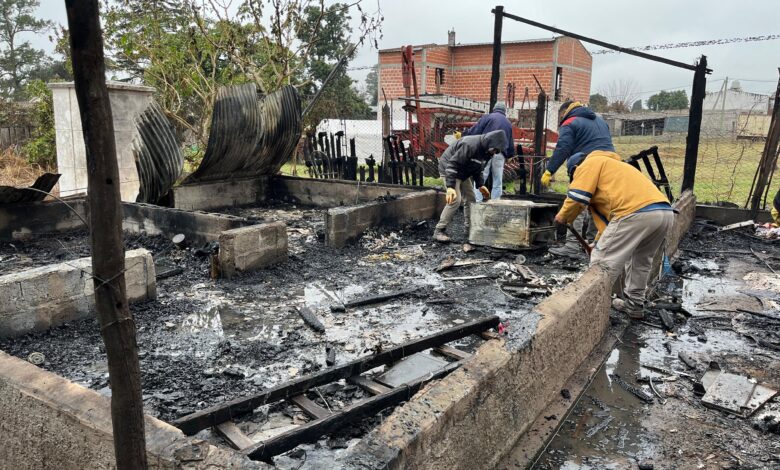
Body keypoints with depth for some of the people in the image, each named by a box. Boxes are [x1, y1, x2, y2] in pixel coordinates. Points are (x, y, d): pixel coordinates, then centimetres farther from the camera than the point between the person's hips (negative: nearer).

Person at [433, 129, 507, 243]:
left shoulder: (487, 151, -2)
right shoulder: (470, 145, -32)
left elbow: (478, 169, 13)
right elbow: (452, 165, -34)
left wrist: (480, 185, 1)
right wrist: (450, 187, -39)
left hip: (464, 173, 9)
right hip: (449, 169, -9)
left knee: (471, 199, 8)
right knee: (455, 200, -19)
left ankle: (470, 227, 22)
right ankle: (439, 231, -14)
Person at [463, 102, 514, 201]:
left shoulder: (487, 117, 6)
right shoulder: (508, 123, 22)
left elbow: (475, 131, -4)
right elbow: (511, 144, 22)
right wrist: (508, 154, 32)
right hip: (500, 154, 4)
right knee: (497, 182, 9)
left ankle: (478, 203, -11)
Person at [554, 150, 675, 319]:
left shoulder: (590, 163, 12)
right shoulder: (610, 165, 38)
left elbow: (577, 196, -2)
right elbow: (607, 209, 39)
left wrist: (563, 216, 16)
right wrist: (600, 242, 43)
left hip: (636, 213, -9)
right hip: (665, 212, 9)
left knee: (603, 261, 2)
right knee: (641, 260, 27)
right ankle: (634, 305, 37)